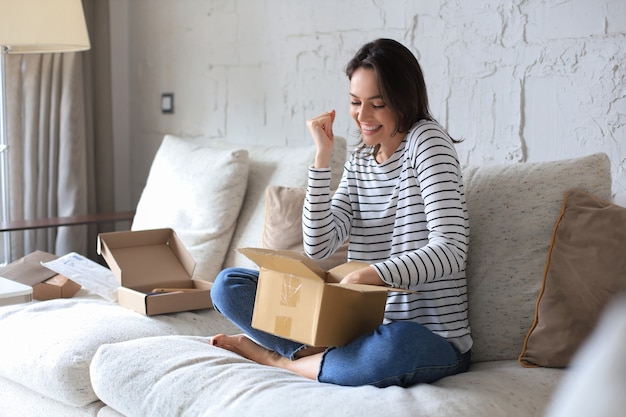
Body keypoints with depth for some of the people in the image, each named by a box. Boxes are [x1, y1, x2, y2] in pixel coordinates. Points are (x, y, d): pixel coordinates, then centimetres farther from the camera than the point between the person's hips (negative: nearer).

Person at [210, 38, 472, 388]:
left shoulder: (427, 140, -9)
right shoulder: (360, 160, 11)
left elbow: (451, 249, -21)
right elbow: (318, 247, -1)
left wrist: (372, 274, -36)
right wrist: (323, 156, -6)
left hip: (434, 342, -6)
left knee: (396, 344, -44)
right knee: (229, 283, 2)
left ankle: (278, 359, -17)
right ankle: (321, 356, -16)